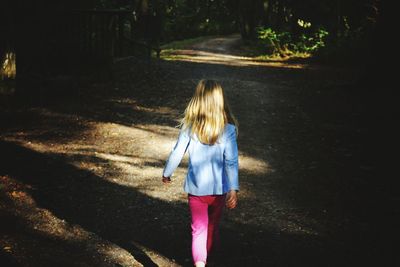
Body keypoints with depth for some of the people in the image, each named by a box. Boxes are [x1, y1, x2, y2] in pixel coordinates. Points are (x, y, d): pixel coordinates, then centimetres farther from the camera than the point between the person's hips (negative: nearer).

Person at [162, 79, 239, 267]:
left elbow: (176, 154, -3)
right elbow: (231, 162, -14)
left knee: (199, 229, 4)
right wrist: (233, 190, -11)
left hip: (196, 188, -1)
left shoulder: (189, 128, -10)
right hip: (219, 188, 1)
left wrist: (166, 173, 14)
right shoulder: (228, 129, -11)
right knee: (213, 225, 23)